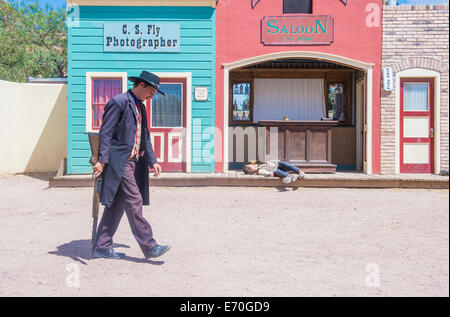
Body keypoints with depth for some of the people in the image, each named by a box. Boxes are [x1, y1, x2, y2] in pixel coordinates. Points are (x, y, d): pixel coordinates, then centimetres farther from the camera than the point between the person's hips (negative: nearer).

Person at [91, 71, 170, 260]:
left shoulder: (140, 107, 20)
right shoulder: (118, 102, -7)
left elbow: (145, 136, 22)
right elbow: (105, 133, -12)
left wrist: (152, 161, 13)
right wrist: (102, 161, -18)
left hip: (132, 161, 9)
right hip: (119, 161, -9)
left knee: (117, 205, 10)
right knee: (134, 202, -9)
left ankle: (102, 247, 17)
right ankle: (149, 246, -5)